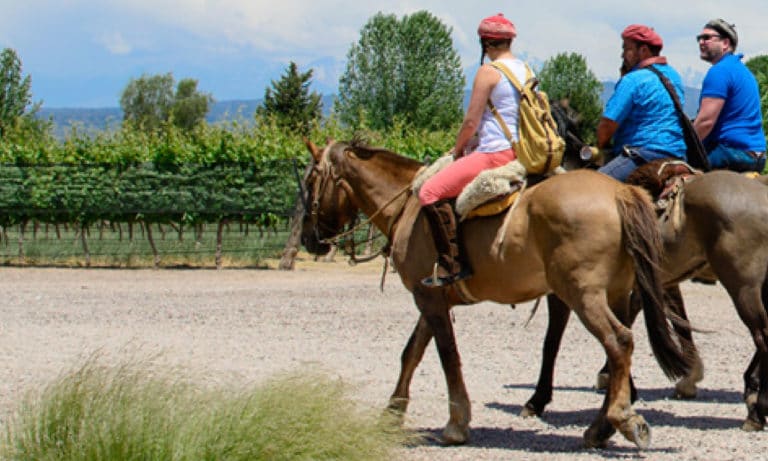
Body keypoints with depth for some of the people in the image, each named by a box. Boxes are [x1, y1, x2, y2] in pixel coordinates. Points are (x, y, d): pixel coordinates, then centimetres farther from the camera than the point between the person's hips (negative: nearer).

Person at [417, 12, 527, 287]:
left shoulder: (489, 72, -12)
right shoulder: (525, 71, 13)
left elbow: (471, 122, -12)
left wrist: (458, 149, 6)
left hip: (495, 154, -10)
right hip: (521, 152, 10)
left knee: (430, 192, -11)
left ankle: (453, 264, -17)